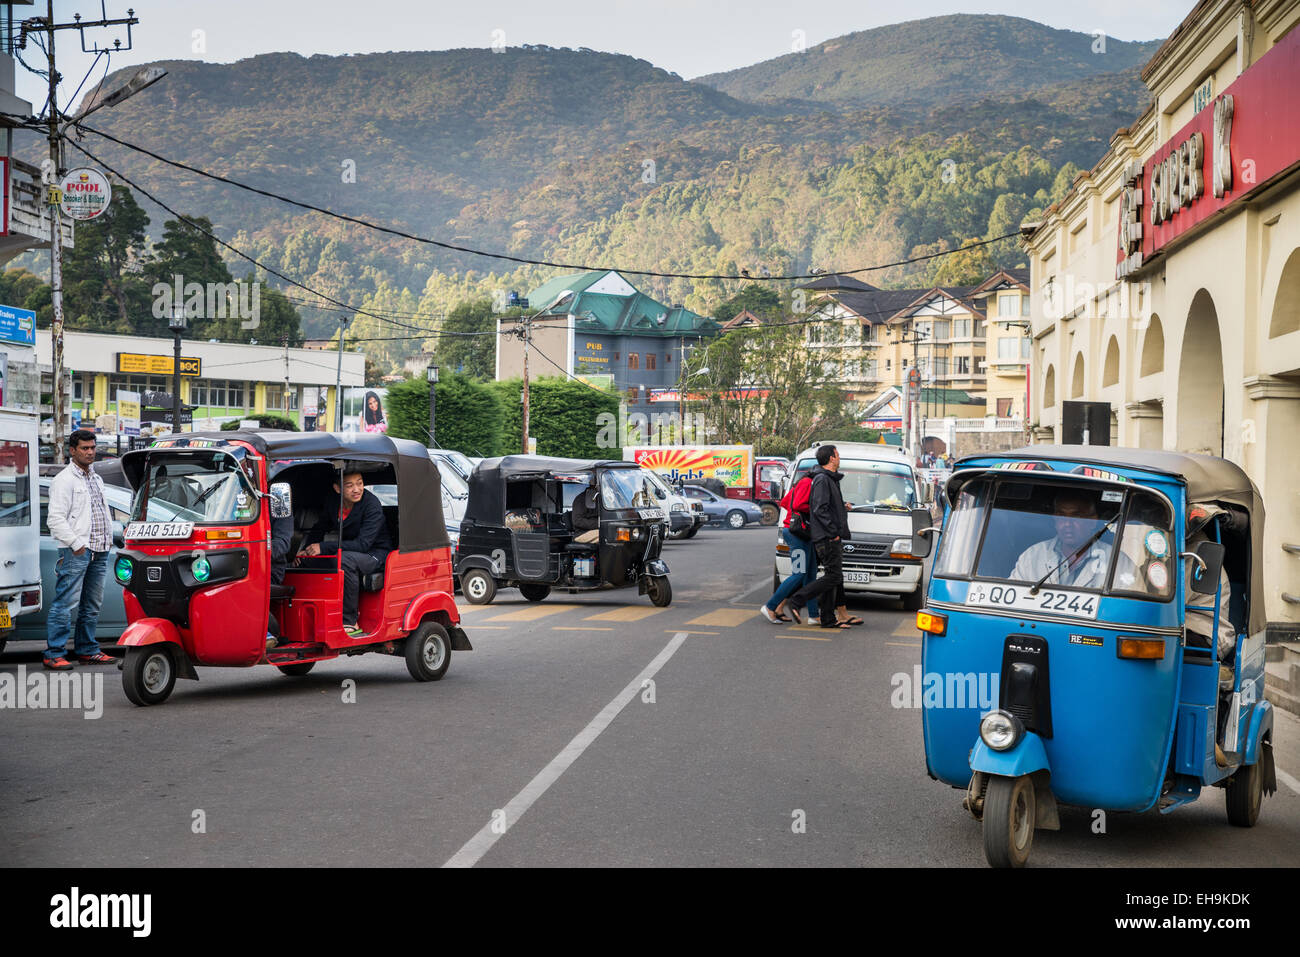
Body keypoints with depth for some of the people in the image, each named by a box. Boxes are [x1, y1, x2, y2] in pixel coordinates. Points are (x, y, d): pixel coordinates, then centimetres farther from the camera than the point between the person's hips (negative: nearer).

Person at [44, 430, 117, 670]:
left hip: (99, 551, 8)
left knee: (91, 605, 12)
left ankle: (87, 650, 19)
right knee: (67, 603, -11)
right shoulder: (64, 480, -6)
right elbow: (56, 519, -12)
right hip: (76, 551, -8)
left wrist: (108, 538, 15)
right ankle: (54, 653, -9)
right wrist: (76, 544, -16)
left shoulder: (96, 479, 20)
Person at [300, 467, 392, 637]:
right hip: (348, 552, 7)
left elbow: (363, 544, -27)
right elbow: (318, 530, 11)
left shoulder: (372, 505, -20)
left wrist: (323, 548, -30)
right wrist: (307, 550, -10)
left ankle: (349, 622, -30)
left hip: (376, 555, -7)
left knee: (345, 559, -36)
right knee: (315, 561, -16)